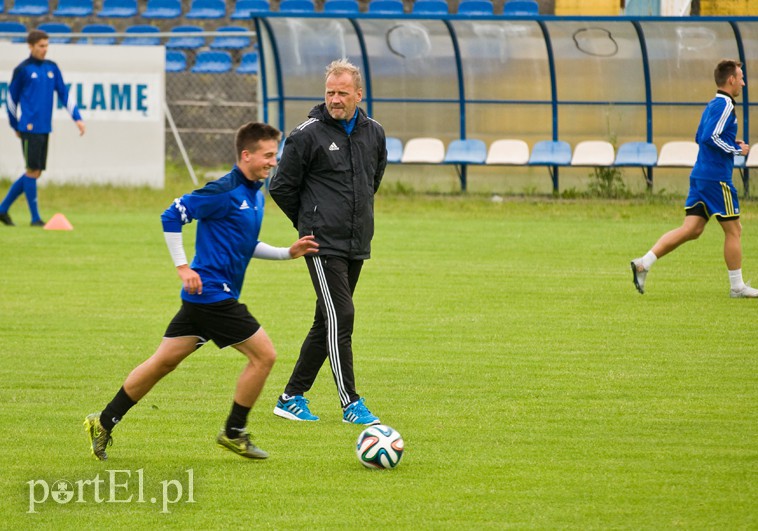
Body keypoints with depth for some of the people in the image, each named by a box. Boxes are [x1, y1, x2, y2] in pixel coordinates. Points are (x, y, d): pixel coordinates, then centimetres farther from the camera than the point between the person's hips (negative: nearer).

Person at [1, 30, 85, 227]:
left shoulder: (52, 68, 11)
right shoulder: (22, 70, -4)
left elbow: (64, 93, 14)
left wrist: (77, 118, 4)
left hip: (45, 128, 6)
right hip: (29, 128, -6)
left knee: (35, 172, 8)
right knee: (33, 170, -6)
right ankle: (35, 217, 0)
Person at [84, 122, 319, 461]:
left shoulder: (256, 194, 13)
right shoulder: (225, 191, -15)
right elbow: (172, 216, -14)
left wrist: (288, 253, 16)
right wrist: (183, 267, -16)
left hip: (202, 295, 9)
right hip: (213, 292, -9)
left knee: (163, 362, 12)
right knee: (264, 355, -6)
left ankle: (104, 423, 17)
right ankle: (234, 433, 6)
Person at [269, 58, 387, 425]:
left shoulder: (374, 134, 8)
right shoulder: (308, 135, -9)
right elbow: (281, 186, -1)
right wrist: (309, 222, 7)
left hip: (357, 244, 6)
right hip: (323, 244, -6)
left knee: (327, 323, 10)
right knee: (340, 316, -13)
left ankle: (292, 397, 19)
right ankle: (350, 405, -10)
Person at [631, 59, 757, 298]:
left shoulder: (712, 105, 18)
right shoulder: (724, 105, -13)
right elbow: (711, 137, -23)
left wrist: (731, 143, 18)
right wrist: (735, 149, -12)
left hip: (700, 177, 9)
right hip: (717, 178, -9)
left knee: (691, 229, 4)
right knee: (733, 230, 2)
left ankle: (644, 263, -6)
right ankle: (737, 286, 9)